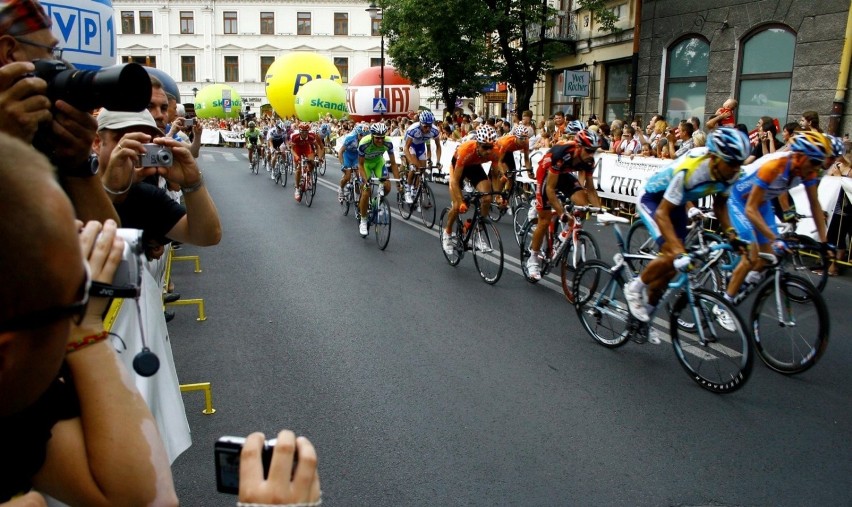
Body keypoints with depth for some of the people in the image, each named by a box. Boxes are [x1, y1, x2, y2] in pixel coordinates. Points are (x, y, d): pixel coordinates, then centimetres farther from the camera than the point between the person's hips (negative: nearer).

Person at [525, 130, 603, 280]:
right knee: (545, 220, -5)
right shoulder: (561, 155, -38)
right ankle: (533, 259, 11)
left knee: (583, 205, -19)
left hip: (565, 175, 5)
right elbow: (550, 188, -35)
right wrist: (562, 213, -38)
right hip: (546, 174, -5)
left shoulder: (589, 161, -20)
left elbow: (590, 189, -9)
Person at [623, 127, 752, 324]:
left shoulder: (730, 174, -19)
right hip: (652, 199, -7)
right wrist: (679, 252, -44)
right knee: (672, 255, -24)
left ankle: (647, 307, 24)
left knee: (673, 266, 5)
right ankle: (635, 287, 1)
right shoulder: (689, 169, -38)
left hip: (677, 203, 7)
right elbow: (662, 213, -37)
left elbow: (719, 203, 1)